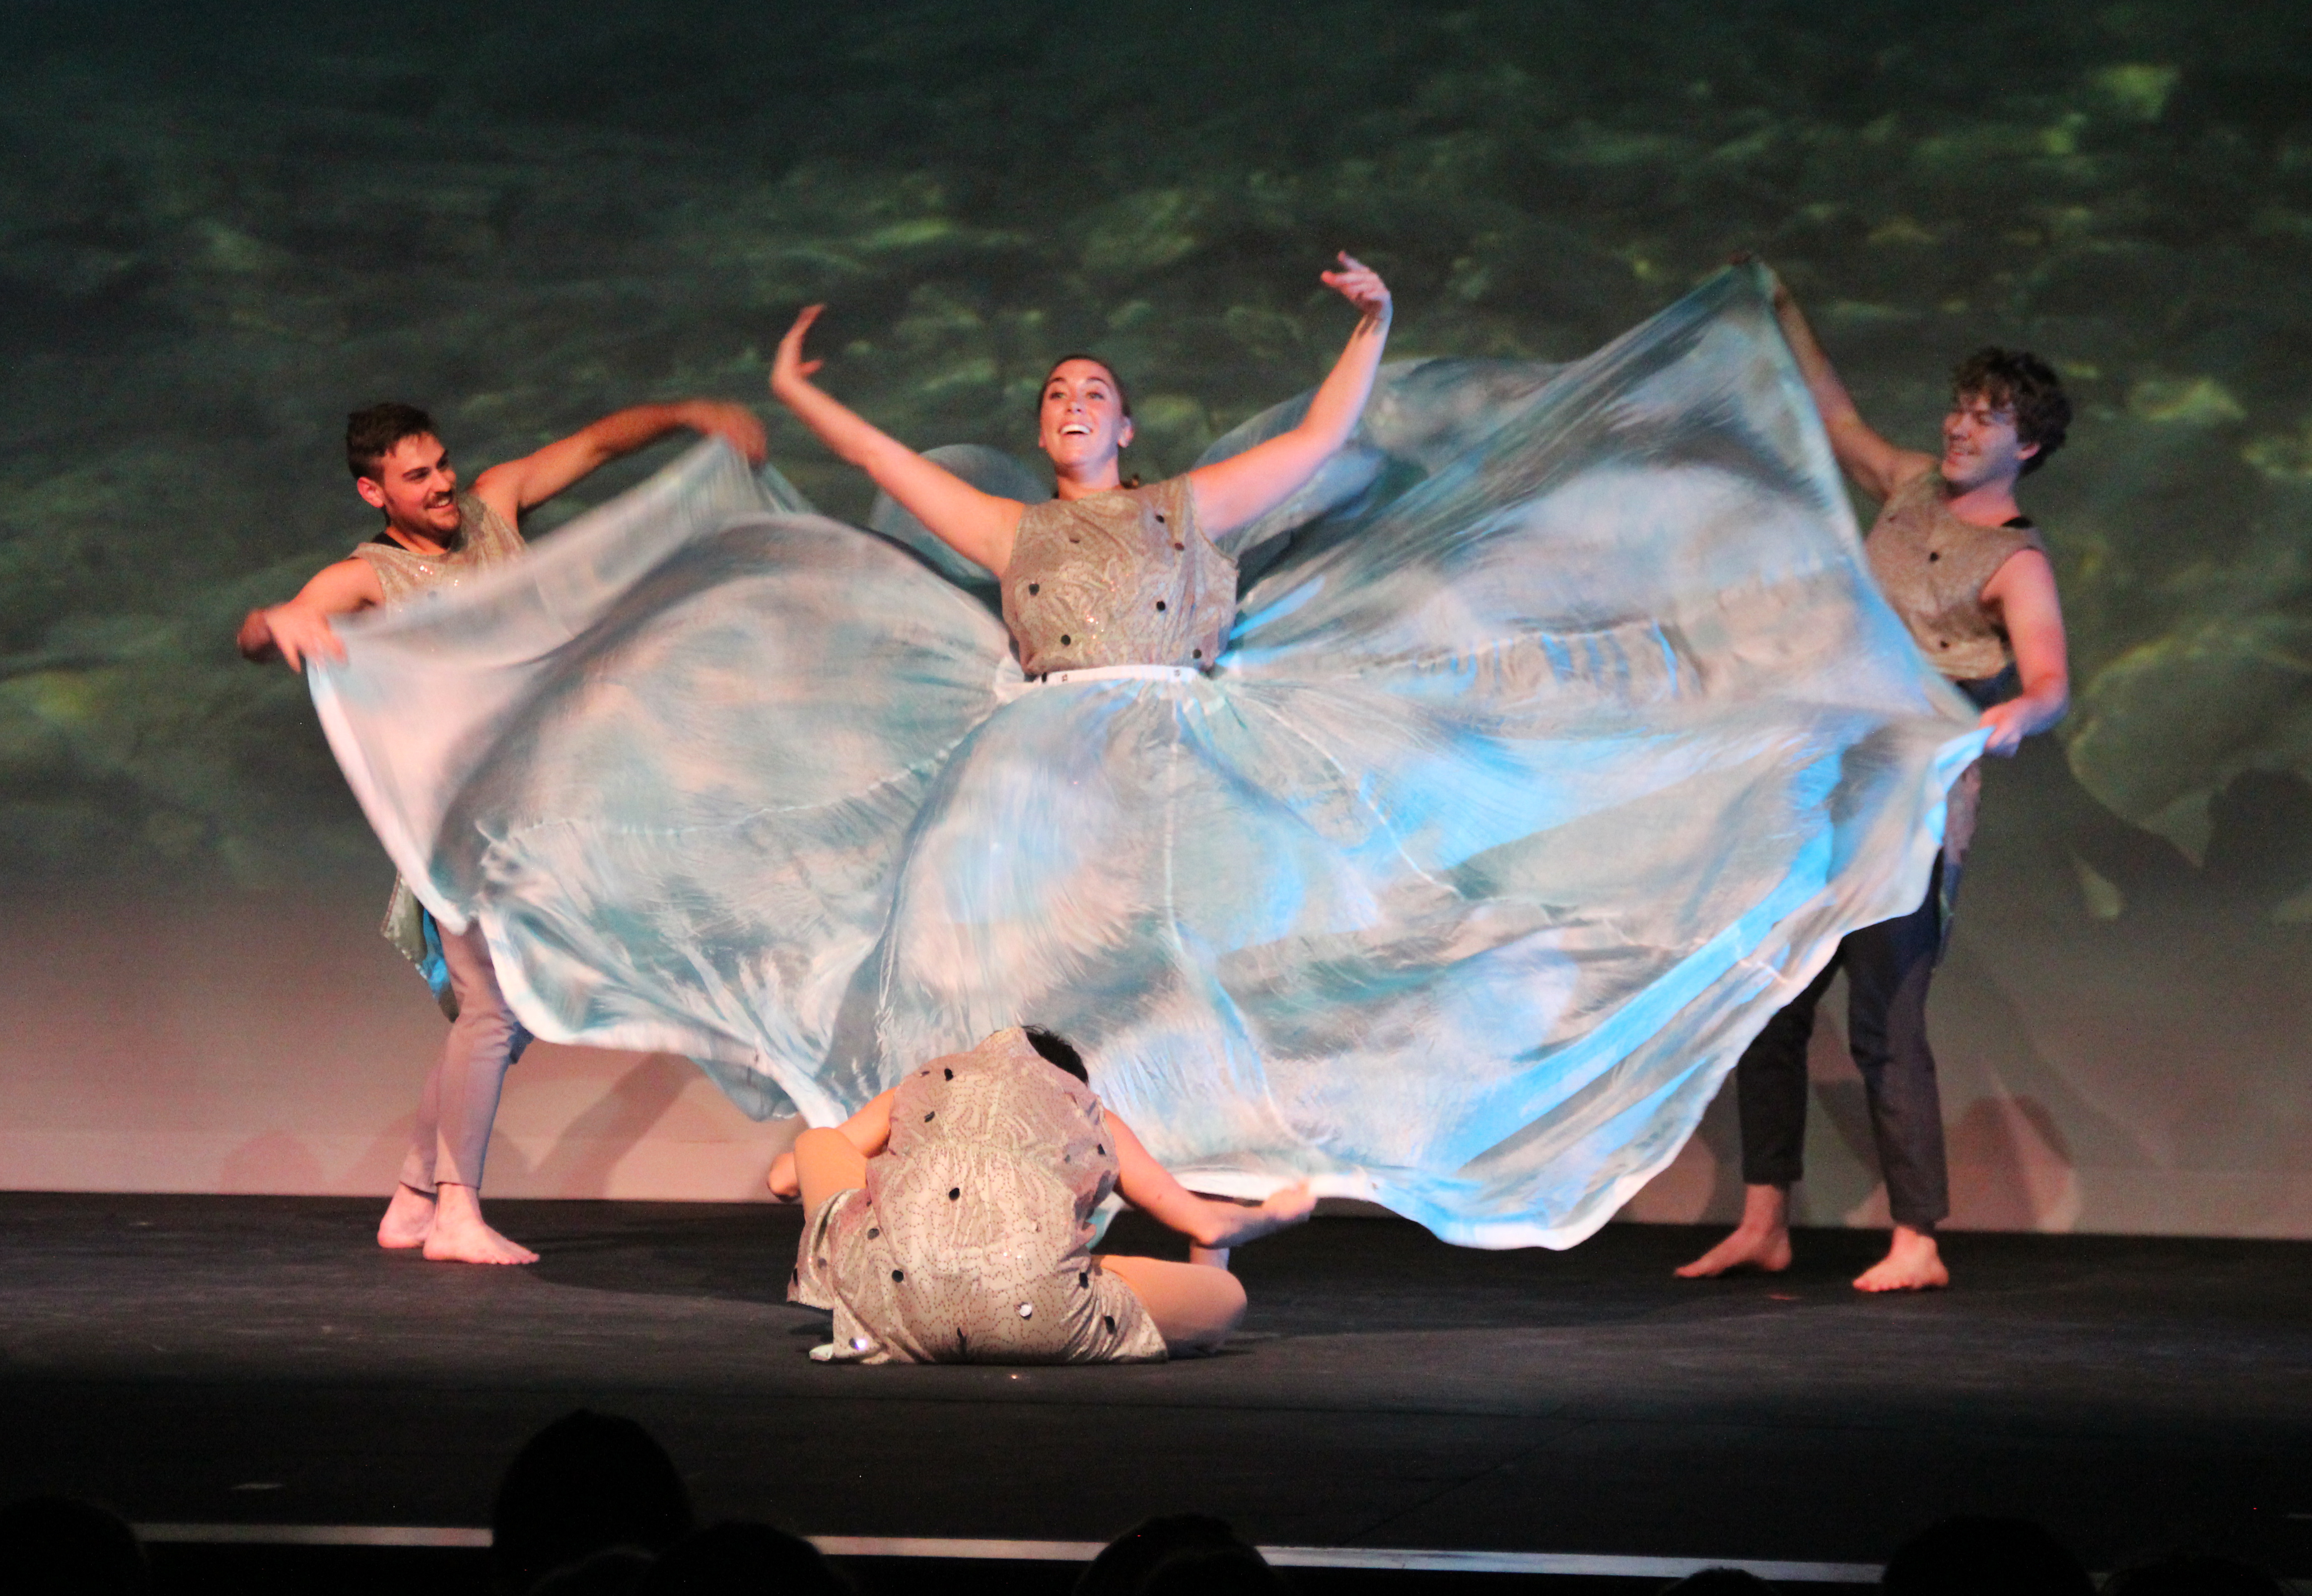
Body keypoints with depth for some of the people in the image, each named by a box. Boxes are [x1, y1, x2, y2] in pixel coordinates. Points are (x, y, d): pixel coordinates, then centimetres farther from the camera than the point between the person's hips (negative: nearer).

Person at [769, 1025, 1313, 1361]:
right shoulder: (1091, 1116, 29)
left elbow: (782, 1178, 35)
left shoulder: (928, 1084, 31)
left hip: (897, 1296, 0)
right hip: (1030, 1316, 0)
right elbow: (1208, 1226, 35)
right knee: (1227, 1297, 21)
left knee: (817, 1142, 32)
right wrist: (1272, 1215, 58)